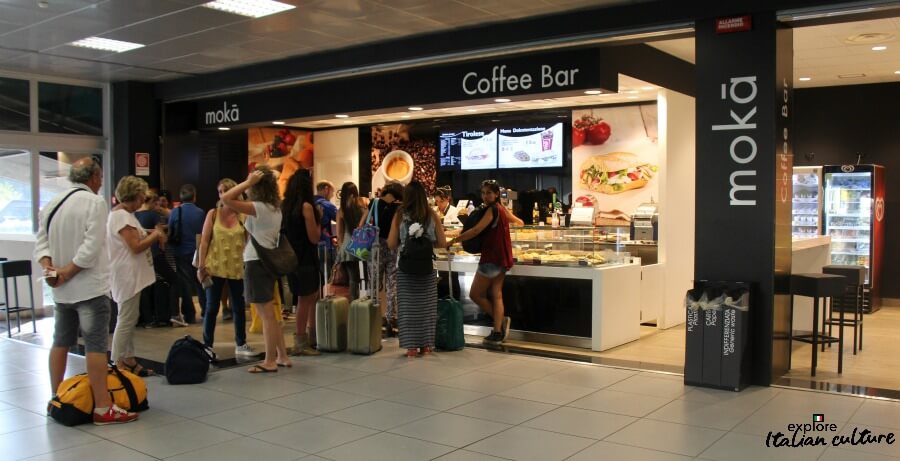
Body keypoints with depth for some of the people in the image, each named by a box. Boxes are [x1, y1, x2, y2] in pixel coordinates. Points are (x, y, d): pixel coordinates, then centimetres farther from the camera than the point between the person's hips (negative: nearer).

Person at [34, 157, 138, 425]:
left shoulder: (52, 203, 10)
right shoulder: (95, 202, -12)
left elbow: (41, 242, 7)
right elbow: (91, 248, -20)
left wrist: (48, 267, -7)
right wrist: (67, 273, -14)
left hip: (61, 290, 8)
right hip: (90, 287, -8)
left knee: (60, 343, 17)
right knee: (96, 346, -7)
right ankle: (103, 408, -5)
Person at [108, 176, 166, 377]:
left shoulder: (123, 214, 15)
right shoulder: (122, 215, -17)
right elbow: (136, 246, -22)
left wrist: (152, 234, 2)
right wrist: (156, 234, -9)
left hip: (131, 275, 11)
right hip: (127, 276, -11)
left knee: (130, 319, 14)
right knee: (126, 320, -5)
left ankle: (128, 360, 21)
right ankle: (119, 364, 1)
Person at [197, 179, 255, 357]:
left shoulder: (243, 215, -1)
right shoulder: (213, 214, -1)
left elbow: (249, 241, 1)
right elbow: (204, 241, -2)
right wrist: (201, 266, -7)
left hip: (237, 268, 1)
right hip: (215, 267, -1)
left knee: (239, 307, 10)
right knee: (212, 308, 5)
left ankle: (241, 344, 23)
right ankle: (207, 345, 15)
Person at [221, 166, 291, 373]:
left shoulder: (259, 208, -17)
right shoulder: (274, 208, 10)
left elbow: (226, 199, -21)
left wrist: (248, 182, -16)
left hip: (257, 263, -9)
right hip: (268, 261, 9)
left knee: (267, 316, -3)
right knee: (269, 315, 16)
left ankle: (270, 361, 5)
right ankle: (282, 356, 21)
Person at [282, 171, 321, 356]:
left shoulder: (284, 206, 7)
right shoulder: (306, 206, -14)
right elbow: (314, 238, -15)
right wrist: (318, 221, 0)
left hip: (291, 257, 8)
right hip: (305, 259, -8)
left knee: (313, 296, 19)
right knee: (305, 300, 0)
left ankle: (312, 336, 25)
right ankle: (300, 342, 5)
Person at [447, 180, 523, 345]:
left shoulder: (492, 209, -15)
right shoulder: (503, 209, 11)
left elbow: (476, 230, -26)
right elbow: (519, 222, 29)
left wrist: (453, 240, -26)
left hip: (491, 258, -9)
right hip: (503, 258, 9)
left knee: (475, 294, 1)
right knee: (496, 295, 9)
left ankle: (501, 320, 1)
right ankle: (498, 332, 9)